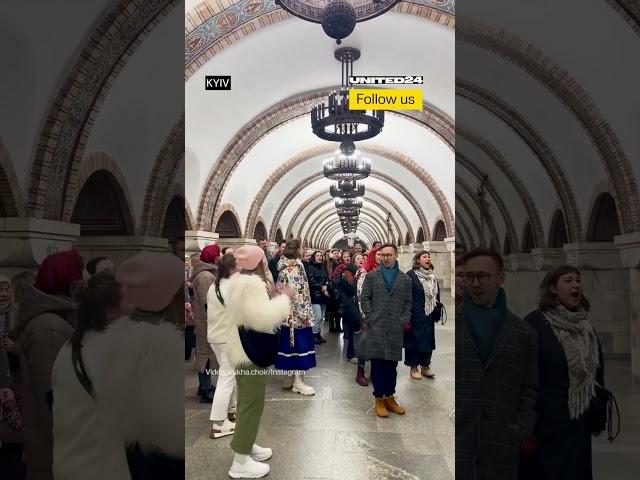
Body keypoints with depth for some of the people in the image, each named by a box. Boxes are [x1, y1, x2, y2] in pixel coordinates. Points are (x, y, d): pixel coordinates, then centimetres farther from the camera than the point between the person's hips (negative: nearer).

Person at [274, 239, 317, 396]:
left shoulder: (285, 267, 11)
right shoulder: (294, 268, -17)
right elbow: (297, 293, -22)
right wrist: (303, 314, -20)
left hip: (287, 313, 10)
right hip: (296, 314, -10)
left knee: (290, 343, 14)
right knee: (299, 344, -4)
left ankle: (289, 378, 21)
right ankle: (298, 382, 1)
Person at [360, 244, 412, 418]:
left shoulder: (405, 279, 11)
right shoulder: (372, 276, 6)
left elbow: (408, 303, 12)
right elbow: (365, 298, 3)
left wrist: (405, 320, -1)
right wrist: (370, 318, -6)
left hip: (396, 328, 2)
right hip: (376, 327, -2)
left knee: (392, 364, 7)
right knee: (377, 363, 1)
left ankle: (389, 397, 20)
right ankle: (379, 399, 11)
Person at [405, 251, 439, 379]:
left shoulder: (432, 276, 11)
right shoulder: (410, 275, -9)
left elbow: (437, 294, 16)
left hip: (429, 315, 6)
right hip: (416, 315, -6)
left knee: (428, 339, 10)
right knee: (414, 339, 1)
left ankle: (425, 366, 22)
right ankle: (413, 368, 13)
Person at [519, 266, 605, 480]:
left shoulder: (586, 327, 9)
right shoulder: (535, 322, -12)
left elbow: (597, 372, 14)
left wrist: (598, 414, 12)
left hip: (578, 423, 6)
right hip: (547, 420, -6)